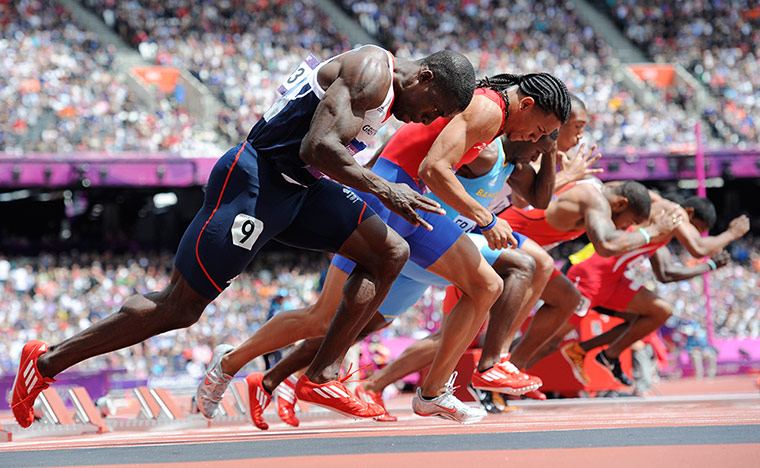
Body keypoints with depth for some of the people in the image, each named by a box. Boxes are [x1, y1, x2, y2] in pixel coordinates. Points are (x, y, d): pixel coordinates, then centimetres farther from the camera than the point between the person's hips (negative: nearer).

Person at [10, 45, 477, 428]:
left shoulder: (385, 85, 15)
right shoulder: (370, 73, -17)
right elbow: (319, 147, -27)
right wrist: (383, 190, -24)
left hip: (298, 186, 10)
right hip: (253, 181, -10)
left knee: (391, 254, 1)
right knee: (180, 307, -6)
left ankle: (321, 377, 0)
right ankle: (48, 360, 5)